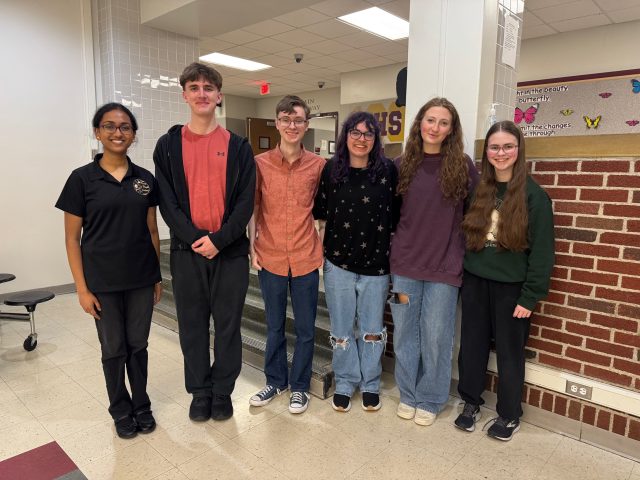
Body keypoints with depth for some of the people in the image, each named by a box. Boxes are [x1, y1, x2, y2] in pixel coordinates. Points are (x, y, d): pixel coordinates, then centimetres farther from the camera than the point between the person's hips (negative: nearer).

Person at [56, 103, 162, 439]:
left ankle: (142, 405, 35)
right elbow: (72, 237, -4)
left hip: (141, 279, 2)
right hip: (103, 283, -2)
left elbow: (152, 231, 7)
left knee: (138, 345, 14)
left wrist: (158, 277, 7)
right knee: (114, 349, 12)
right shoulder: (82, 179, -6)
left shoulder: (146, 179, 2)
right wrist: (82, 288, -7)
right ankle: (121, 410, 33)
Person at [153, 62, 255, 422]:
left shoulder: (238, 146, 3)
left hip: (231, 251, -1)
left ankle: (223, 391, 28)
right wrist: (196, 238, -13)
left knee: (228, 324, 10)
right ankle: (200, 391, 30)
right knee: (192, 324, 12)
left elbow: (245, 202, -4)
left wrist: (219, 240, -14)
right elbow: (167, 202, -1)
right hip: (186, 250, 1)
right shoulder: (168, 145, 5)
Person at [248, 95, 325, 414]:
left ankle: (299, 386, 31)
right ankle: (275, 380, 37)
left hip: (306, 257, 0)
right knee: (274, 326, 17)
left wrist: (324, 247, 2)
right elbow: (253, 208, 3)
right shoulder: (260, 163, -2)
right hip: (270, 257, 1)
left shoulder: (318, 164, -2)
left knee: (305, 328, 11)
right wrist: (253, 247, -4)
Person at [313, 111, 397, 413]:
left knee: (372, 329, 13)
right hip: (338, 263, 1)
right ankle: (345, 382, 32)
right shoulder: (331, 170, 0)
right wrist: (321, 251, 2)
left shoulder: (388, 171, -3)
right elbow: (322, 216, 6)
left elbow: (397, 218, 2)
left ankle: (370, 384, 33)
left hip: (376, 263, 0)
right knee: (342, 329, 12)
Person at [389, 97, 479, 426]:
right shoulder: (402, 165, 3)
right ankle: (408, 395, 32)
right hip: (404, 264, 2)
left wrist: (463, 255, 1)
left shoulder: (463, 166, -2)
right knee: (405, 334, 12)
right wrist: (394, 254, 6)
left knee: (435, 337, 9)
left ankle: (430, 401, 29)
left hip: (444, 267, -2)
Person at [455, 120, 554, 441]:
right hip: (475, 282, 4)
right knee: (472, 345, 13)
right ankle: (471, 402, 32)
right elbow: (465, 236, 7)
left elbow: (542, 250, -8)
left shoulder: (534, 195, -7)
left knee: (509, 351, 10)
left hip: (511, 287, -3)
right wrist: (461, 273, 0)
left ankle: (509, 414, 30)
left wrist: (531, 295, -11)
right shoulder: (476, 190, 5)